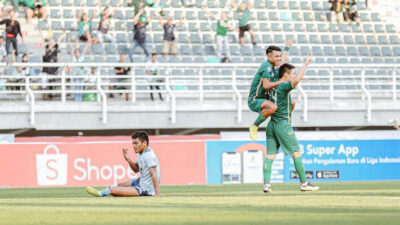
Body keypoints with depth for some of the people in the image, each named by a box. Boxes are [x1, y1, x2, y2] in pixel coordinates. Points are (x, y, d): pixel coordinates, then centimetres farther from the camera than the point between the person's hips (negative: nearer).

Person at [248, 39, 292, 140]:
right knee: (273, 107, -40)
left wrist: (287, 48, 49)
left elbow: (281, 63, 37)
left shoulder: (272, 68, 11)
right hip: (255, 100, -10)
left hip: (266, 100, 10)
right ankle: (254, 126, -20)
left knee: (291, 104, 13)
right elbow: (266, 85, -28)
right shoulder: (267, 67, -18)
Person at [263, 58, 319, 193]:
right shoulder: (284, 87, -13)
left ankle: (266, 184, -8)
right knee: (296, 153, 1)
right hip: (283, 125, -8)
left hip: (272, 125, 8)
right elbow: (297, 80, -32)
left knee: (270, 155, 2)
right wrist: (306, 64, -23)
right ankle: (304, 184, 4)